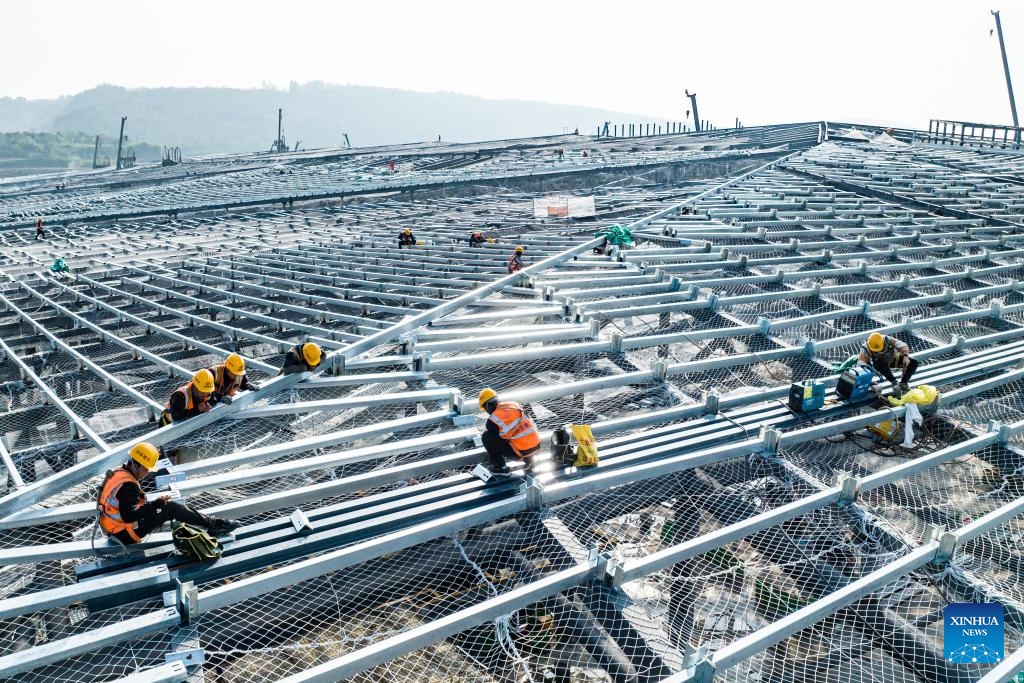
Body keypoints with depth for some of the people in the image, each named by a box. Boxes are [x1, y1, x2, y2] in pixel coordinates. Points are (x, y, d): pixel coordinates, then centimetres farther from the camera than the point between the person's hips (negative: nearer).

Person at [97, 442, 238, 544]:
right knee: (171, 507, -12)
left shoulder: (118, 472, 5)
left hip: (114, 529, 10)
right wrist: (155, 504, -26)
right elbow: (129, 515, -32)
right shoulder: (128, 486, -26)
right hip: (126, 535, -10)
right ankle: (213, 525, -5)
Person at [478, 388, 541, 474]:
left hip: (522, 451, -6)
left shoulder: (493, 419, -8)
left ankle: (500, 467, 6)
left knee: (486, 437, 0)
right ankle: (528, 459, 25)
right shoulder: (514, 404, 10)